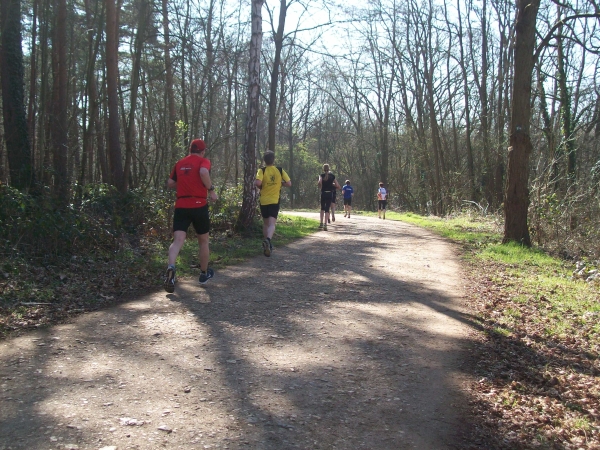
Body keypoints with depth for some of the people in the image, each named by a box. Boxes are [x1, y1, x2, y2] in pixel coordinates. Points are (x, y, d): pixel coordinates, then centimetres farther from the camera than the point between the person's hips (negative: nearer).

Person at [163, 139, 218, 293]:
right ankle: (204, 274, 29)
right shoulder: (203, 161, 0)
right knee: (203, 241, 16)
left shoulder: (180, 163, 15)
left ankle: (171, 267, -37)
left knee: (178, 240, -8)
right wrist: (211, 189, -10)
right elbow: (204, 173, -23)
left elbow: (170, 184, 17)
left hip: (181, 206, 3)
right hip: (199, 205, -3)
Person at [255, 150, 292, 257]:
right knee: (272, 224, -9)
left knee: (265, 224, 18)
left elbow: (258, 182, -23)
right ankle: (268, 240, -36)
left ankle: (267, 244, 26)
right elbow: (289, 183, -1)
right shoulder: (280, 170, -1)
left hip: (264, 201, 1)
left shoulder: (262, 170, -6)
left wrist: (258, 185, -1)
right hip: (275, 201, -1)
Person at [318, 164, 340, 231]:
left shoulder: (321, 175, -1)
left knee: (322, 208, 18)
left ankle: (321, 223, 15)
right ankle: (325, 224, -14)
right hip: (330, 194, 0)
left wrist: (320, 187, -2)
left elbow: (319, 182, -22)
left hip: (323, 193, 0)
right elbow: (337, 186, 1)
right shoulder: (332, 176, 4)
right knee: (327, 209, -1)